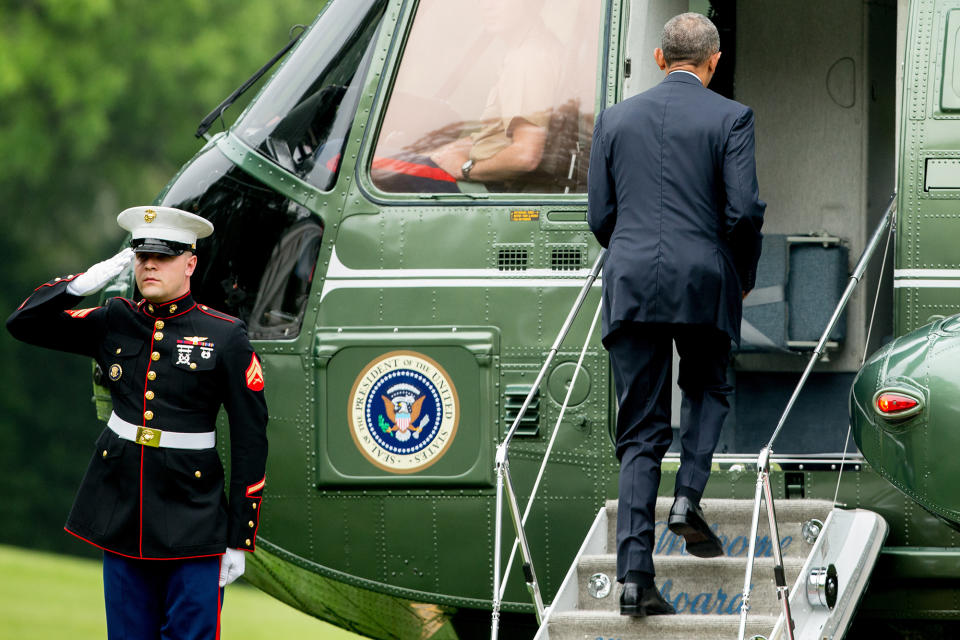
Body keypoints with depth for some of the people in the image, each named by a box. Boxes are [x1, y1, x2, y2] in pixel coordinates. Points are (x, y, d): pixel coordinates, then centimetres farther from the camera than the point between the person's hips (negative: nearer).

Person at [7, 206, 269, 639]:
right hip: (122, 517, 4)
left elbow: (250, 440, -3)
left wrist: (239, 538, -6)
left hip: (192, 522, -4)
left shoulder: (225, 336, -5)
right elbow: (24, 324, 8)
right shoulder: (114, 323, 6)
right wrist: (89, 280, -8)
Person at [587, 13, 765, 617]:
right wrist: (743, 277, 8)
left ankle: (635, 573, -5)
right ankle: (689, 496, 3)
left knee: (641, 434, 4)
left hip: (631, 288, 2)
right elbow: (746, 209, -9)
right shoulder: (731, 118, -2)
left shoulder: (616, 119, 8)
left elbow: (600, 215, 9)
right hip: (705, 283, -2)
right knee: (708, 390, 26)